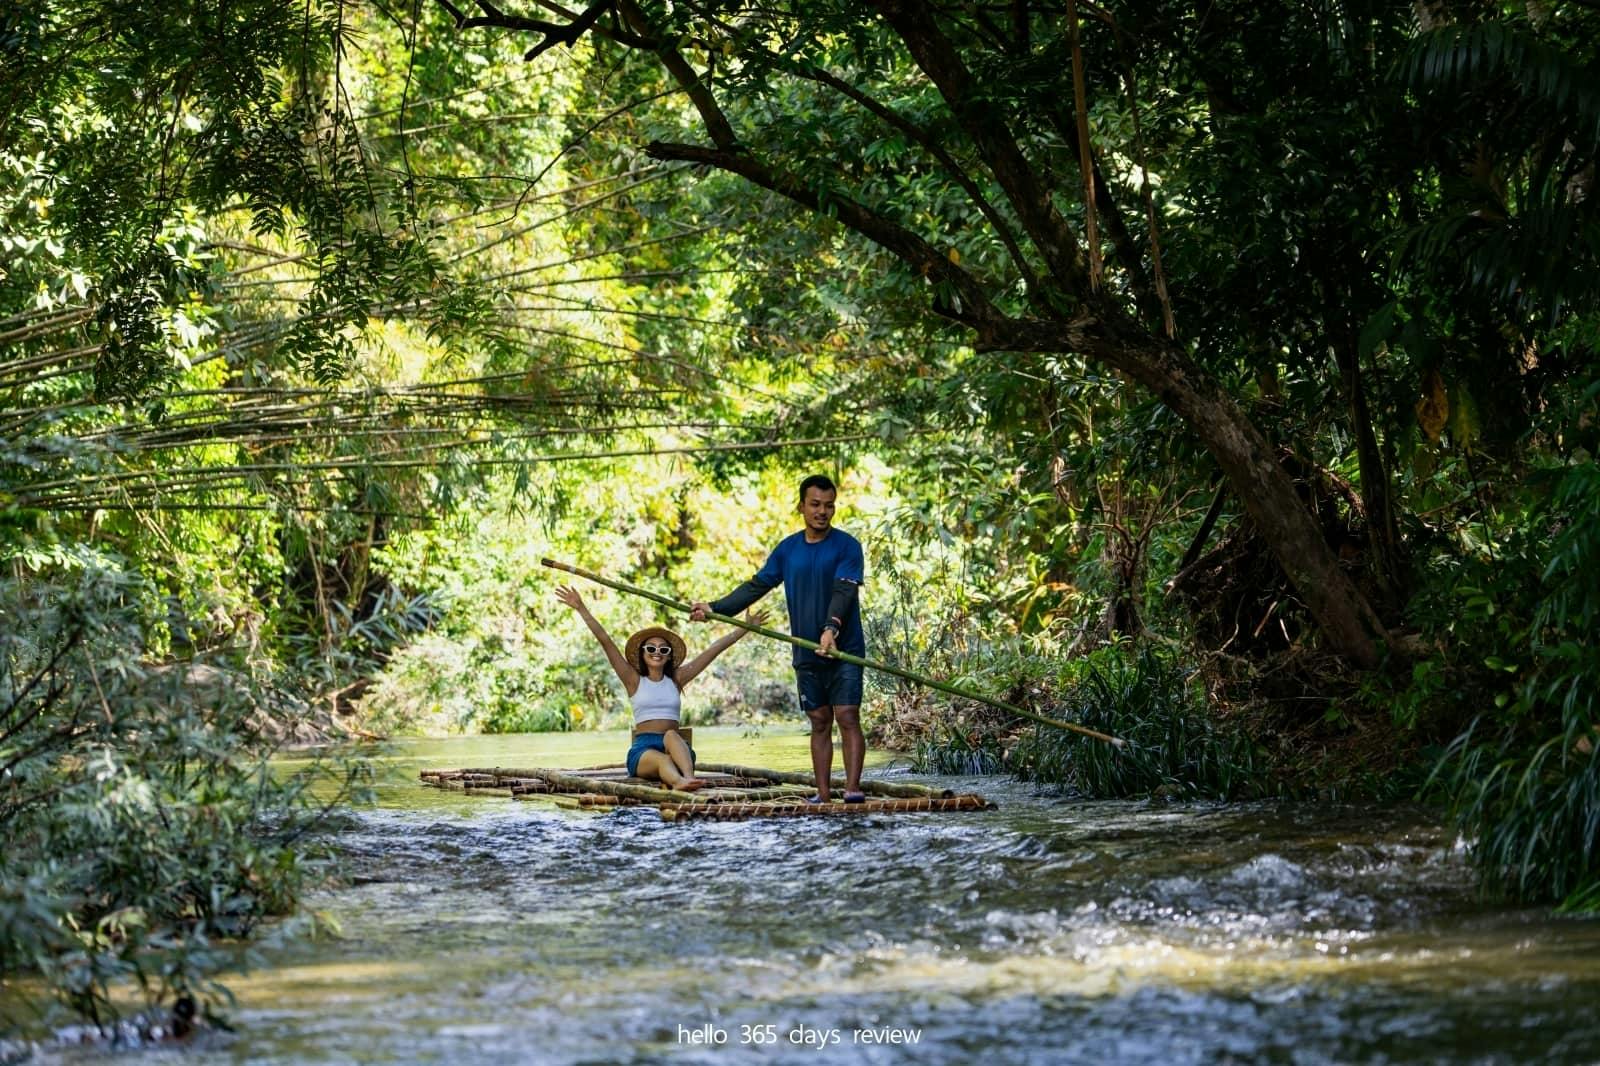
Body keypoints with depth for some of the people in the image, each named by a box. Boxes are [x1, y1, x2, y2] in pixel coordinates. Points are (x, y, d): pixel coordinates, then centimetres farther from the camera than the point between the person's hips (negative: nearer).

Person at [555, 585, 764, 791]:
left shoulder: (676, 680, 17)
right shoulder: (635, 681, 13)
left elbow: (714, 649, 16)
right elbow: (605, 641, 7)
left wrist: (747, 627, 17)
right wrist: (581, 608, 2)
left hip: (676, 745, 2)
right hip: (642, 751, -2)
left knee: (671, 735, -34)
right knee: (663, 761, -36)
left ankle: (688, 777, -64)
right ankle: (679, 781, -73)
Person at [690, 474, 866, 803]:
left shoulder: (847, 546, -5)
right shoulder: (788, 548, 10)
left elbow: (844, 591, -18)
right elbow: (756, 586, 13)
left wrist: (831, 628, -34)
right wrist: (715, 608, 4)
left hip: (844, 650, -5)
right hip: (806, 653, 5)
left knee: (848, 717, -10)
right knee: (819, 723, 7)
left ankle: (853, 788, -15)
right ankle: (823, 793, 7)